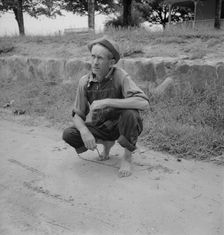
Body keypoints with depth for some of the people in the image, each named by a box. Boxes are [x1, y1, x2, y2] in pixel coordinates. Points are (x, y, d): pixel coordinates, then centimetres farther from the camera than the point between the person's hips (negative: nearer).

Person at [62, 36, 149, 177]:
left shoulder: (120, 76, -23)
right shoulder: (85, 82, -11)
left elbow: (144, 103, -38)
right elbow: (78, 115, -5)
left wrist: (106, 102, -40)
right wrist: (85, 132, -27)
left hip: (122, 127, -4)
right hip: (101, 128, 4)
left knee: (129, 113, -36)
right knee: (68, 135, -16)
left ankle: (127, 157, -10)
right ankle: (107, 143, 12)